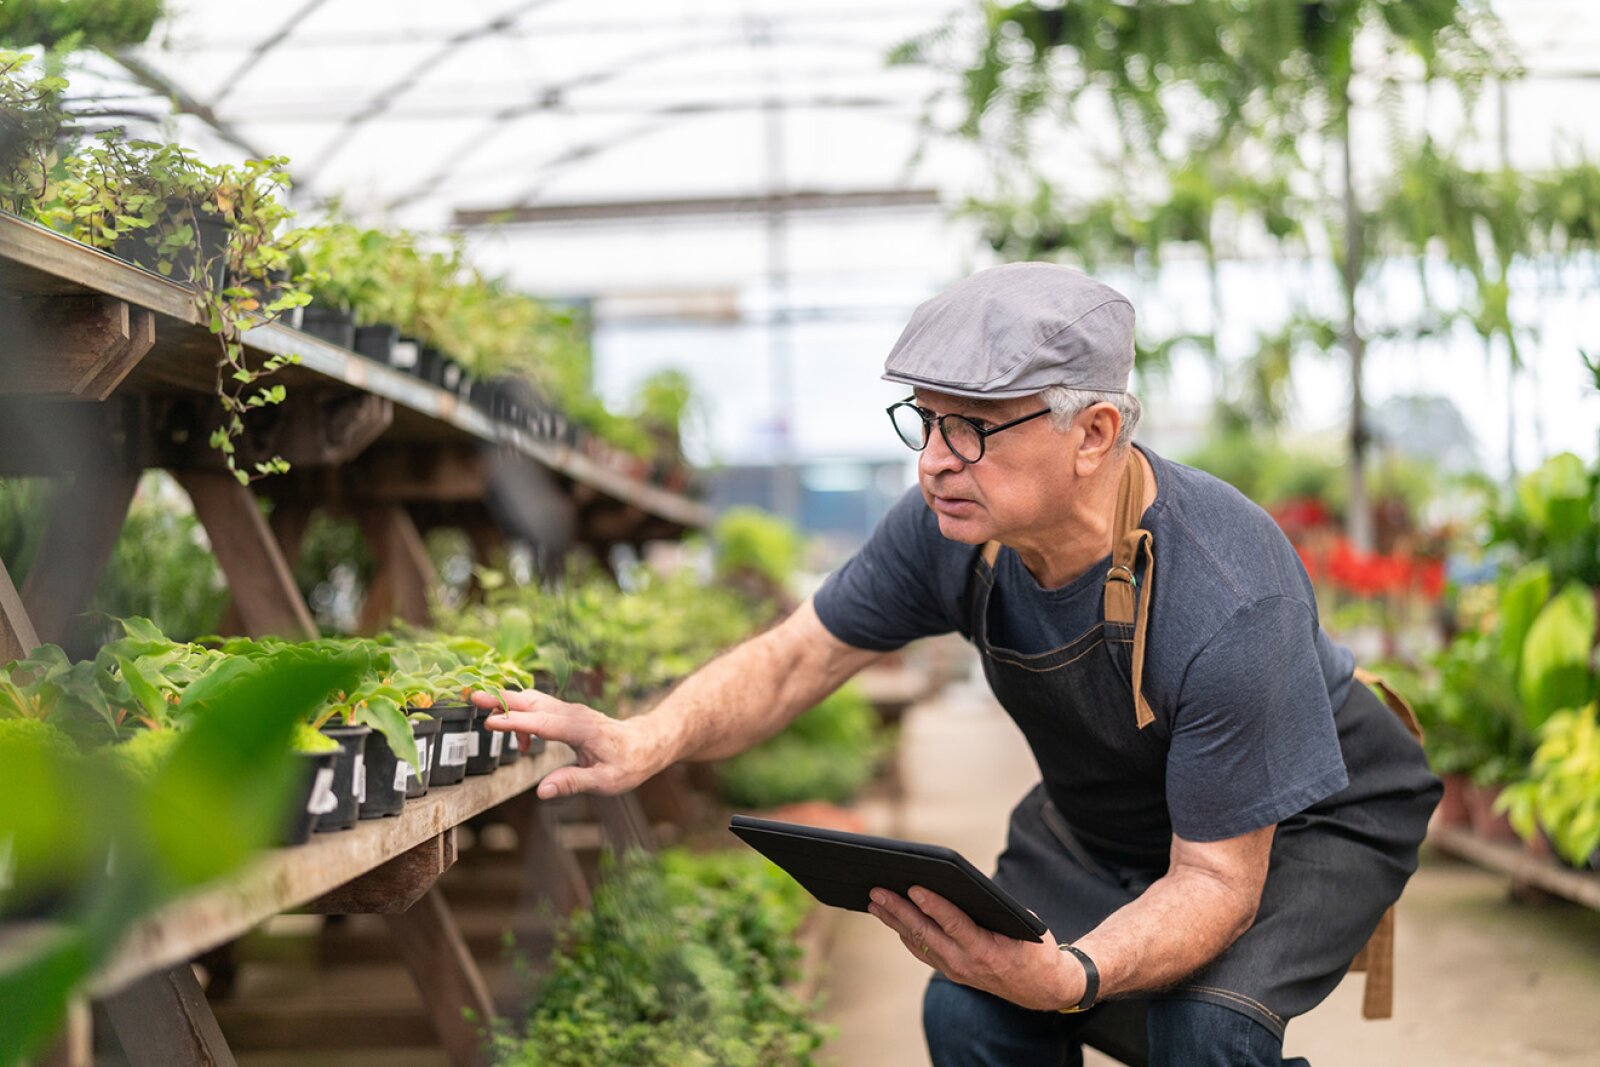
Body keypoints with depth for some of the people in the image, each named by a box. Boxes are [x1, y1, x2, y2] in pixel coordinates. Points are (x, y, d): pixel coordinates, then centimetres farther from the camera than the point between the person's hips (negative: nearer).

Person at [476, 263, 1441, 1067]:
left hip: (1305, 823, -5)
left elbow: (1216, 878, -32)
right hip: (1100, 817, 5)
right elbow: (795, 659, -9)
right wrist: (650, 739, -29)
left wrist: (1066, 976, -50)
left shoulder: (1226, 607, -38)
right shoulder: (953, 527, -21)